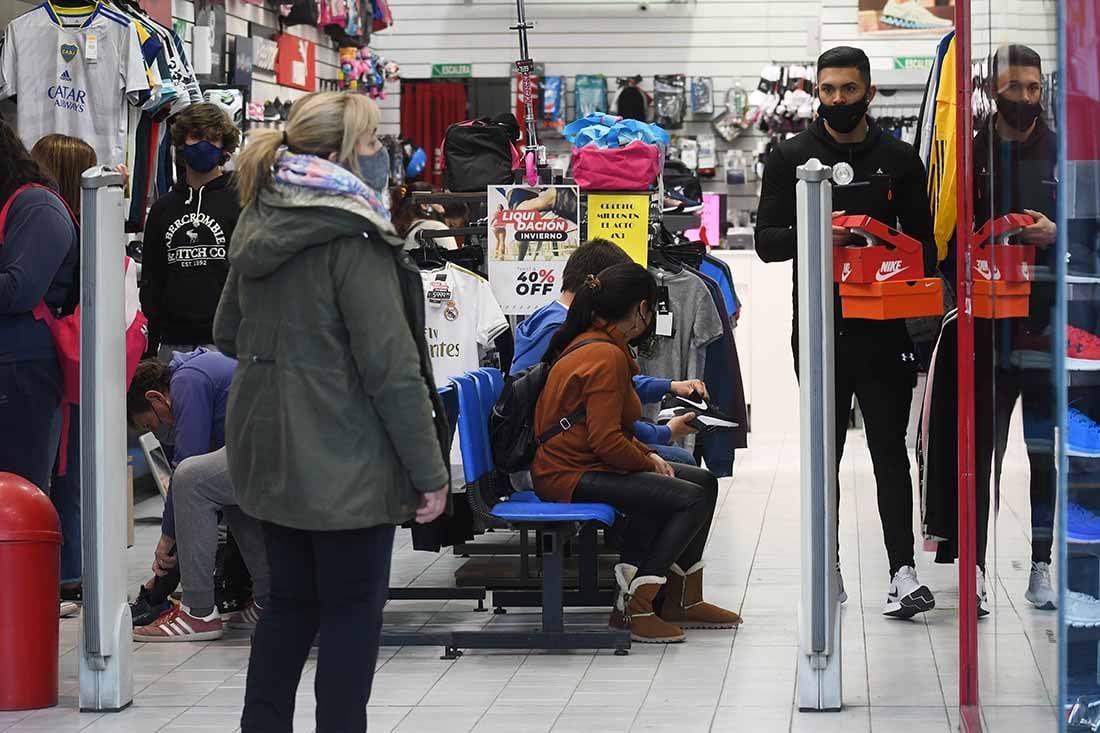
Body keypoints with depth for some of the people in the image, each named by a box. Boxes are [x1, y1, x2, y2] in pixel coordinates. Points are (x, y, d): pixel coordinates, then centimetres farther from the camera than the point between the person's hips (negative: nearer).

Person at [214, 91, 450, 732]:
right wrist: (430, 470, -16)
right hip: (345, 458, -8)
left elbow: (229, 332, 18)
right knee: (354, 608, 3)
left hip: (269, 450, 8)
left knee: (293, 599, 18)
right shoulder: (353, 237, -18)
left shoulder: (258, 226, 6)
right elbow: (392, 367, -19)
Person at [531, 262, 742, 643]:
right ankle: (633, 608, -15)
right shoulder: (607, 357, -20)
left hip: (582, 464, 11)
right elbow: (606, 440, -24)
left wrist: (649, 456, 6)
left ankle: (684, 600, 17)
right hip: (570, 476, -11)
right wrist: (649, 463, -7)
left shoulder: (588, 344, 14)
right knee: (692, 501, -20)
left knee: (704, 482, 12)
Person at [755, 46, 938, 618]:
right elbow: (765, 241, 0)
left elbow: (922, 240, 12)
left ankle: (903, 572, -5)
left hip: (882, 328, 0)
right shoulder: (790, 157, 5)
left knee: (890, 449, -2)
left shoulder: (898, 159, 9)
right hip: (818, 328, 0)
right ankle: (827, 566, 16)